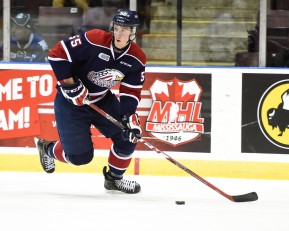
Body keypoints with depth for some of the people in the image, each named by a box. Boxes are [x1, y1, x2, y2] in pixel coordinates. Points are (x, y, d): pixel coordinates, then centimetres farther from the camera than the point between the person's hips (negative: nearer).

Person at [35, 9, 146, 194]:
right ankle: (48, 149, 26)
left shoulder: (137, 59, -11)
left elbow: (131, 91, -4)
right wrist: (70, 85, -25)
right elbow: (58, 54, -24)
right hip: (72, 100, -6)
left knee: (129, 135, -4)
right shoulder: (93, 41, -28)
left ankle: (114, 178, 19)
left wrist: (129, 115, -20)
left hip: (103, 100, 6)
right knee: (81, 156, -6)